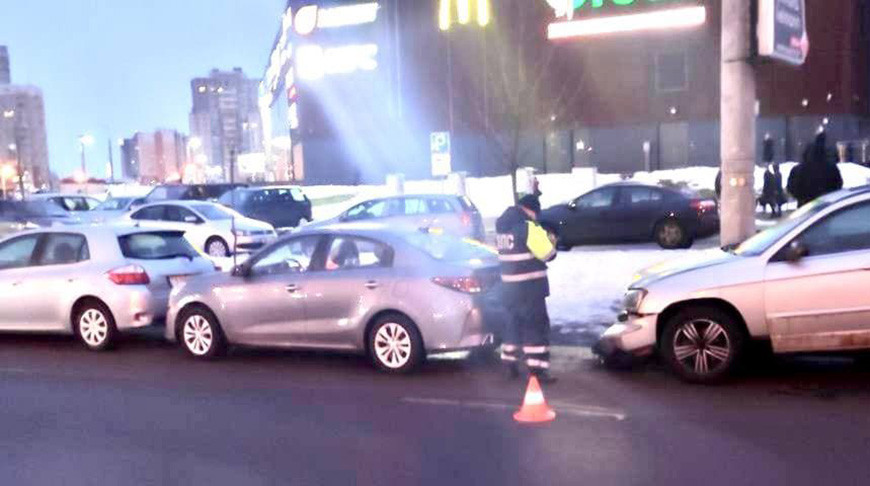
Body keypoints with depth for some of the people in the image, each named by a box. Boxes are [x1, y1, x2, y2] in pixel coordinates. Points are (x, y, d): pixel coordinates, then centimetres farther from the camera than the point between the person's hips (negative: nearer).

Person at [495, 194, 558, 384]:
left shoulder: (502, 227, 10)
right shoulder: (528, 227, -15)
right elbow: (547, 254, -14)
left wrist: (542, 237, 16)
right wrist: (551, 242, 7)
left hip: (510, 285, 8)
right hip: (529, 286, -8)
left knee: (514, 322, 18)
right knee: (536, 325, -3)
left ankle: (511, 364, 24)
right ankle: (537, 369, -4)